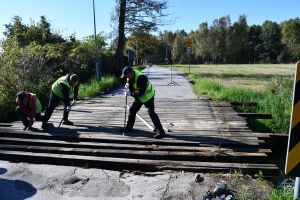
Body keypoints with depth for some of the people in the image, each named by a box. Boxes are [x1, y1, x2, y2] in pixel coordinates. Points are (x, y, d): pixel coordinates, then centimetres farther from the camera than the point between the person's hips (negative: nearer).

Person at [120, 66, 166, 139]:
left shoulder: (141, 78, -32)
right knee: (132, 110, 11)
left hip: (148, 96, -9)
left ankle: (160, 132, -12)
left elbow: (141, 92, -34)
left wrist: (132, 93, -20)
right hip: (139, 97, 9)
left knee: (151, 113, -15)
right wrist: (128, 84, -15)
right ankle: (129, 127, 29)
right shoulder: (131, 76, -4)